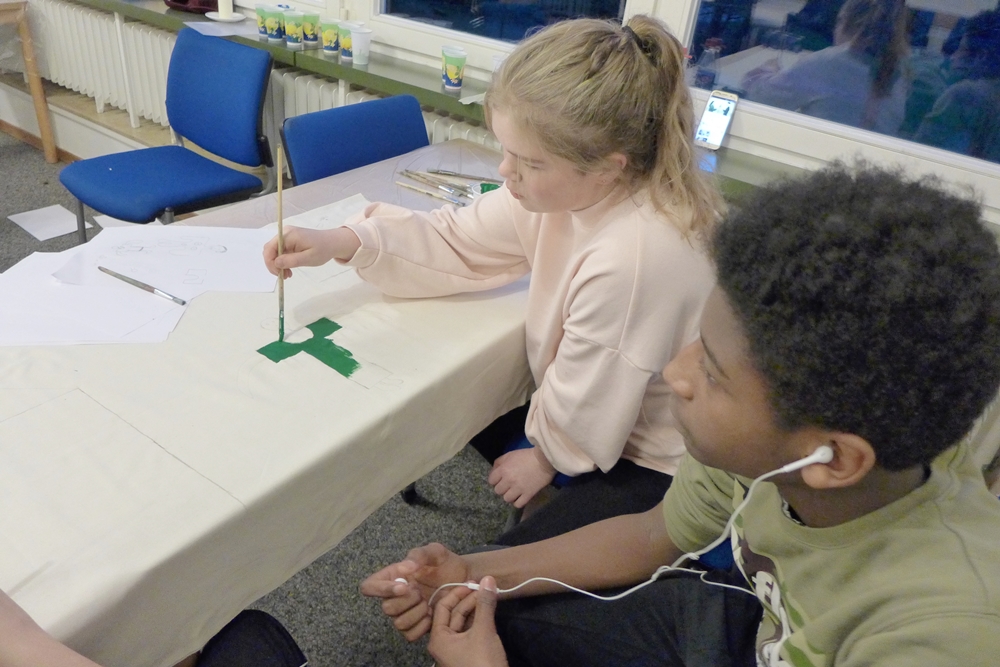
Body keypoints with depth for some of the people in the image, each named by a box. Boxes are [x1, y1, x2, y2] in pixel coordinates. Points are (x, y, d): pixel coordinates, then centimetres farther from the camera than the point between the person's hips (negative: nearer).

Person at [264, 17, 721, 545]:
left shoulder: (633, 259, -39)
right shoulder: (576, 184, -14)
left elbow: (581, 420, -25)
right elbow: (460, 243, -2)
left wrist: (546, 456, -3)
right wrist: (339, 243, -13)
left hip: (664, 466, -8)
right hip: (612, 413, 8)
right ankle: (561, 502, 35)